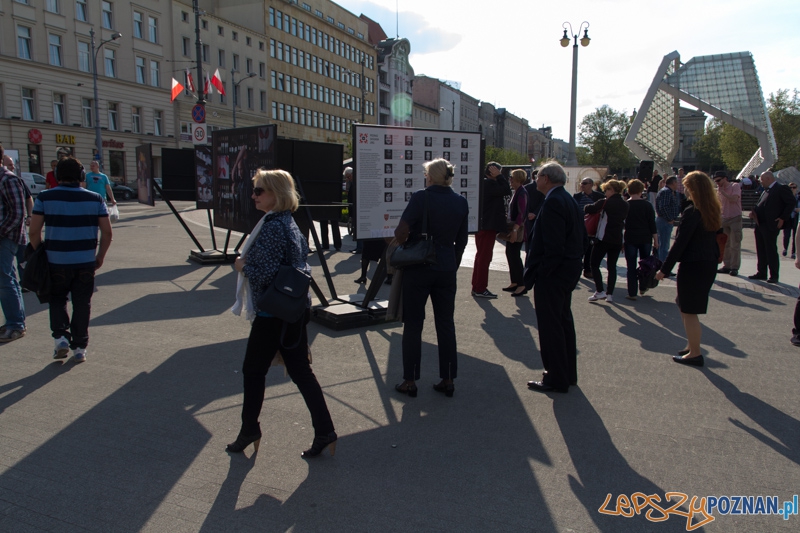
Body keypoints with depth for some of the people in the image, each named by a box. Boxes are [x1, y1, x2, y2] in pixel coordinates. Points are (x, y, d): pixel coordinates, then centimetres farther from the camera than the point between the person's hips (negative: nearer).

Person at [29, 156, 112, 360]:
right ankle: (79, 347, 14)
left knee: (57, 299, 20)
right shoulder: (95, 199, 1)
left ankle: (61, 337, 6)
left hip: (56, 261, 0)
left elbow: (34, 231, -4)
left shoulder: (45, 197, -2)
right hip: (86, 261, 1)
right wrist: (100, 257, 10)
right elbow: (107, 232, 0)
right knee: (82, 303, 9)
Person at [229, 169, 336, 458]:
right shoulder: (289, 223, 10)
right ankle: (324, 432, 14)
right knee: (301, 371, 11)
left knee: (253, 371, 10)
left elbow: (267, 274, -24)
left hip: (272, 314, -9)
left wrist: (242, 265, -7)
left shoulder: (271, 228, -20)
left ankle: (249, 432, 27)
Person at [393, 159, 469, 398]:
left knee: (413, 324, 5)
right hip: (446, 269, 5)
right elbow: (462, 241, 10)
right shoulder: (461, 202, 4)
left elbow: (401, 232, -16)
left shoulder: (421, 197, -12)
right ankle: (448, 380, 18)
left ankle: (410, 381, 12)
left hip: (418, 267, -4)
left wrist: (402, 244, 5)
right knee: (446, 323, 12)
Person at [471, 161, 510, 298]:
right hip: (488, 227, -10)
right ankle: (480, 289, 0)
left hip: (482, 226, 10)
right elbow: (506, 190, -21)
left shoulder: (483, 183, 15)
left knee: (481, 256, 16)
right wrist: (499, 176, -15)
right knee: (484, 257, -5)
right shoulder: (489, 184, -16)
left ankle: (476, 287, 23)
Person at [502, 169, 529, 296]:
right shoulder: (517, 192, 15)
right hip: (513, 228, 10)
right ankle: (514, 283, 21)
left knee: (514, 255, -9)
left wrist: (515, 229, -28)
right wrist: (510, 227, 21)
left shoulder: (522, 193, -15)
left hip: (518, 229, -10)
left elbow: (522, 213, -23)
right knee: (510, 253, 12)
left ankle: (521, 285, -5)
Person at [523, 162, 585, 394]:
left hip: (553, 273, -11)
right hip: (569, 269, 11)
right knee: (564, 320, 19)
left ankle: (557, 379, 8)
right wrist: (576, 260, 17)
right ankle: (568, 373, 31)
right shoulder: (570, 200, 12)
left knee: (550, 324, -1)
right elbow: (581, 237, 15)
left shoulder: (553, 202, -19)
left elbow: (553, 244, -26)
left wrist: (541, 271, -19)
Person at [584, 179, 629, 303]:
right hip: (617, 240, 6)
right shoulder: (625, 205, 9)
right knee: (612, 267, 10)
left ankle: (600, 291, -6)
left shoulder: (606, 203, -10)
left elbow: (588, 209, -9)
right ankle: (610, 294, 9)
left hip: (603, 239, -6)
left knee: (594, 265, 3)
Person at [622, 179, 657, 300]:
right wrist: (656, 240, 2)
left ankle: (632, 293, 1)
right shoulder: (647, 205, -4)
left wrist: (621, 240, 7)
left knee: (631, 267, 2)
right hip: (645, 239, 1)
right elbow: (652, 223, -4)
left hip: (630, 239, -1)